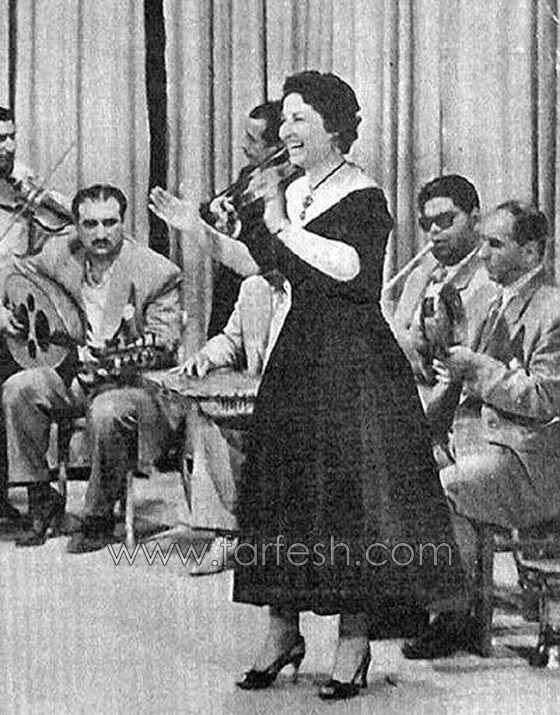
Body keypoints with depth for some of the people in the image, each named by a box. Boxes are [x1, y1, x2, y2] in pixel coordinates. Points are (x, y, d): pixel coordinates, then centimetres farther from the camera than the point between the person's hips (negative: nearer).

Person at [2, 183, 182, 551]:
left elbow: (163, 346, -13)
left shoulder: (158, 273, -12)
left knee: (107, 414, -36)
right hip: (73, 374, 5)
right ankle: (42, 500, -5)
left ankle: (99, 518, -13)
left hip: (132, 381, -5)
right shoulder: (59, 255, 1)